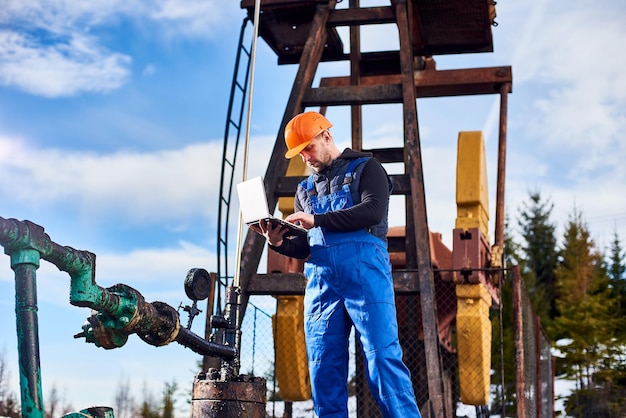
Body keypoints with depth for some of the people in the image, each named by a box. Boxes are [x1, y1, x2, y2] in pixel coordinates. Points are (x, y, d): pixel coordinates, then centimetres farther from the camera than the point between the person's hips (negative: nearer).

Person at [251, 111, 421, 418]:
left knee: (382, 357, -12)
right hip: (320, 279, 5)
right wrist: (279, 243, 0)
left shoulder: (365, 168, 11)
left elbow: (373, 211, -9)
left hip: (364, 270, -5)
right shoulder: (305, 189, 26)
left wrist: (317, 220, -13)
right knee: (324, 367, -1)